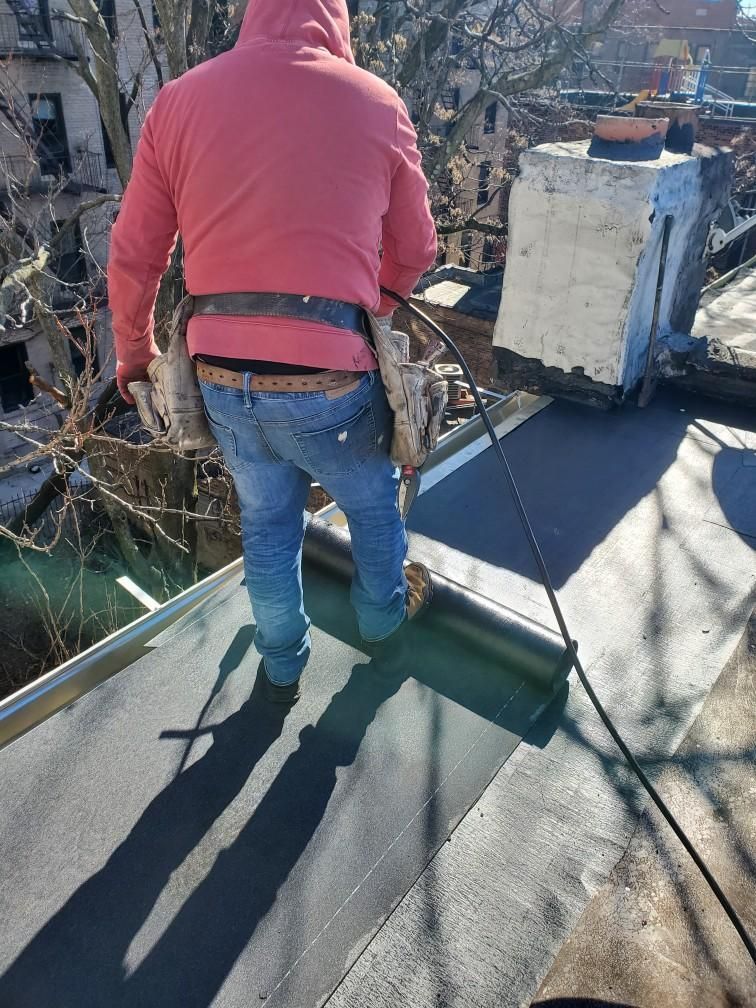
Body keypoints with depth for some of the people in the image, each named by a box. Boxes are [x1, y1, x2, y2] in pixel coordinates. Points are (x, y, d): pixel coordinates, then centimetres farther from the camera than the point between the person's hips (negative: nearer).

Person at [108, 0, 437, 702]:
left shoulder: (179, 100, 6)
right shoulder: (375, 102, 1)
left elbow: (132, 258, 7)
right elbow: (415, 250, 8)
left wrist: (134, 352, 22)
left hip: (221, 375, 3)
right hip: (327, 374, -3)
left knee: (266, 523, 24)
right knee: (372, 505, 25)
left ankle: (282, 667, 44)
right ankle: (382, 613, 51)